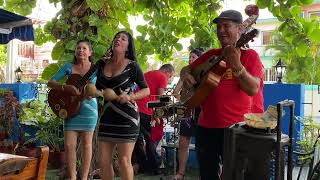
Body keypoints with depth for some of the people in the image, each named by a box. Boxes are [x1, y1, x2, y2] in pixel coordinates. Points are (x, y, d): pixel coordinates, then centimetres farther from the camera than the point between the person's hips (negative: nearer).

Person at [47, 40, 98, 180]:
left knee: (86, 144, 5)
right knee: (69, 145, 0)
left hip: (88, 109, -1)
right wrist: (65, 88, -20)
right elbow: (50, 83, -2)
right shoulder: (68, 67, 4)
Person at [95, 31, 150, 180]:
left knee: (124, 161, -2)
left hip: (126, 117, -5)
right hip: (107, 117, 5)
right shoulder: (103, 65, 8)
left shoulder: (132, 66, -5)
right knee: (104, 161, 8)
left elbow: (146, 90, -2)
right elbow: (98, 89, 18)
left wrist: (130, 97, -19)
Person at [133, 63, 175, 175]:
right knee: (151, 139, 7)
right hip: (145, 111, -7)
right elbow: (159, 99, -5)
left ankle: (143, 166, 17)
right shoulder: (163, 78, 3)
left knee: (138, 139, 14)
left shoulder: (147, 74, 25)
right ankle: (153, 167, 12)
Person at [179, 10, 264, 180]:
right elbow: (187, 69, 20)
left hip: (235, 127, -4)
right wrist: (185, 75, -3)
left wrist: (236, 66, -28)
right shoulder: (210, 55, 11)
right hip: (205, 126, 5)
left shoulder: (249, 55, -4)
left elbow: (253, 89, -16)